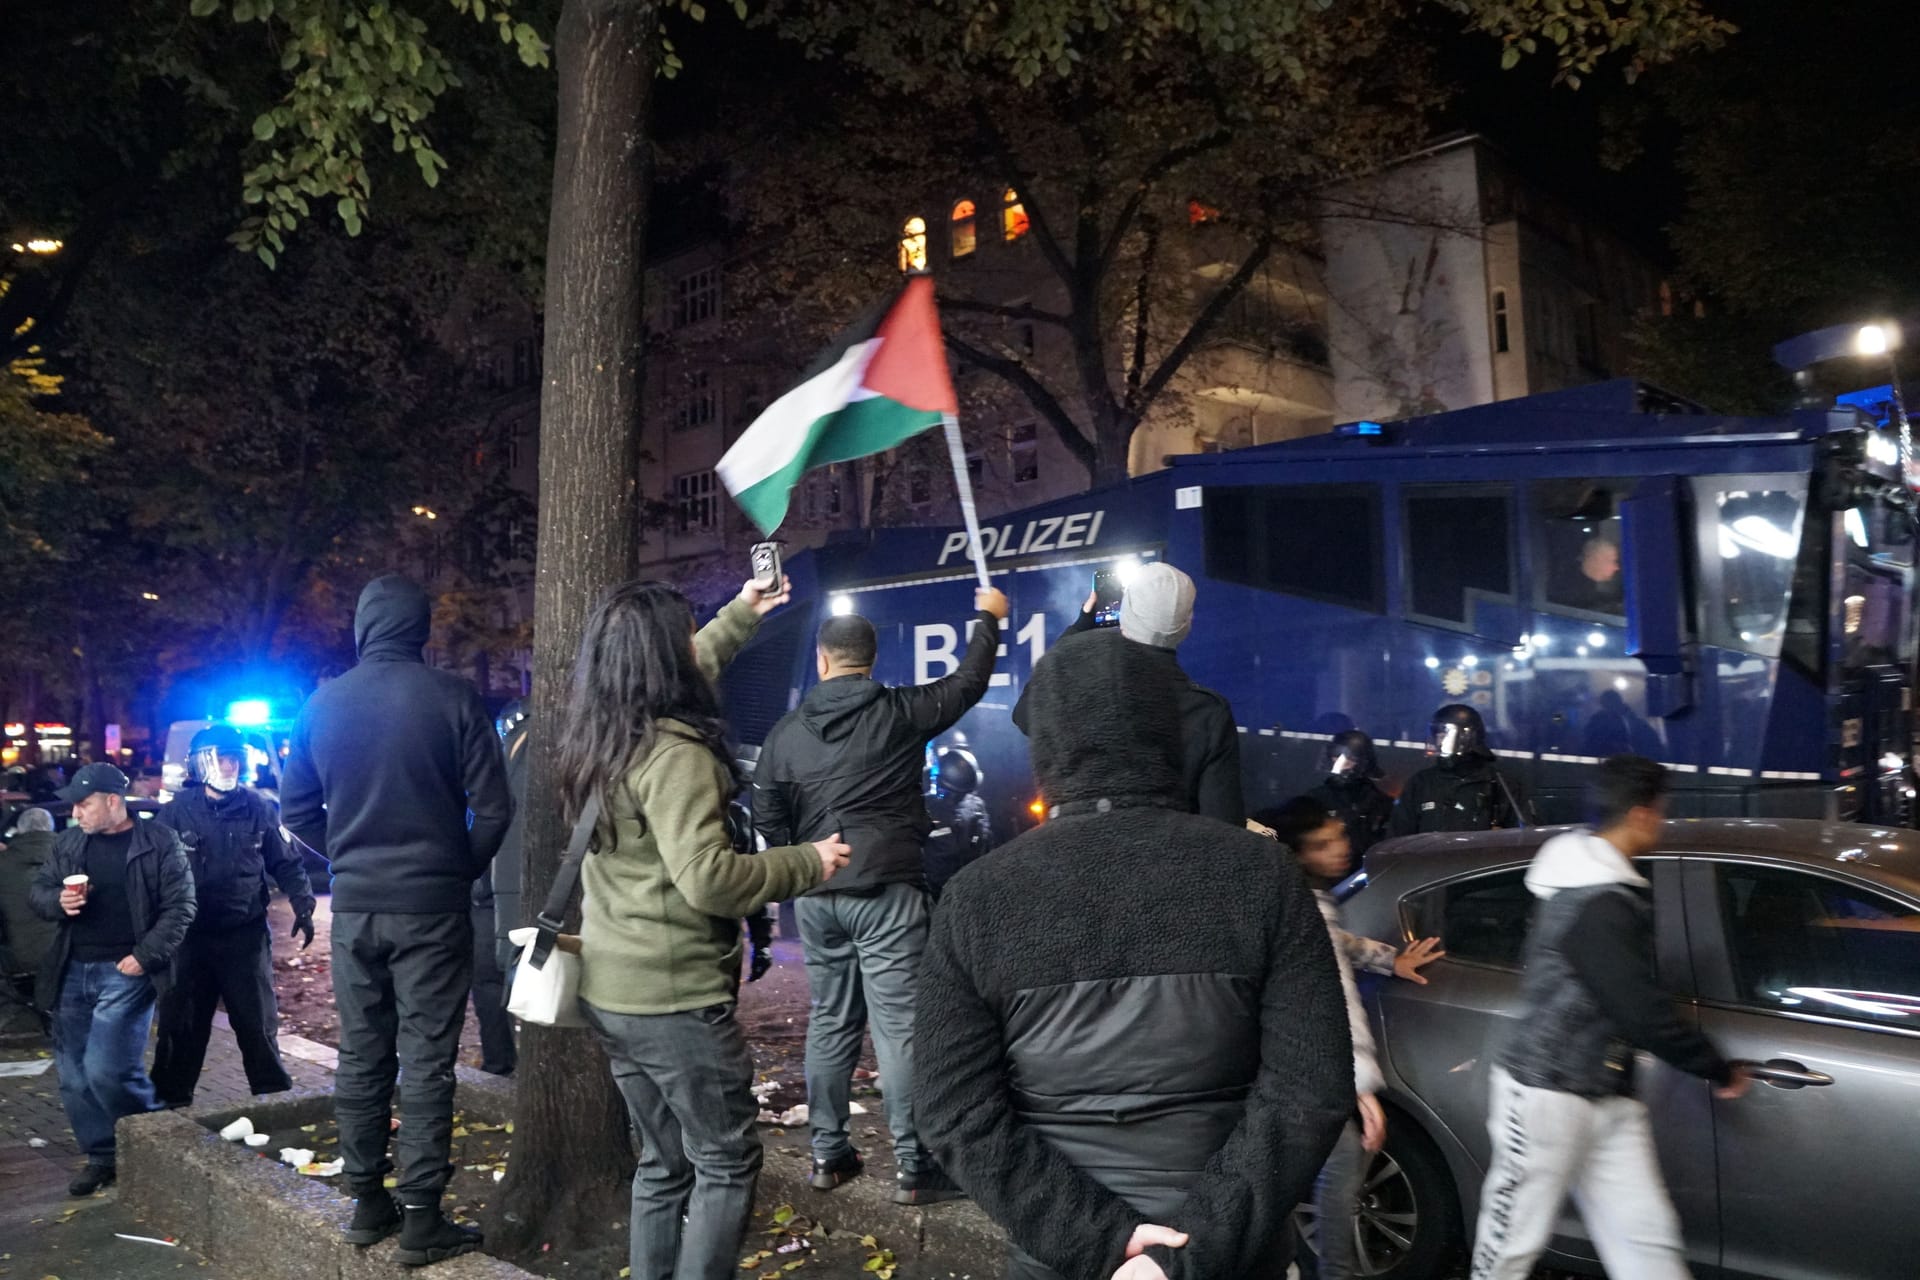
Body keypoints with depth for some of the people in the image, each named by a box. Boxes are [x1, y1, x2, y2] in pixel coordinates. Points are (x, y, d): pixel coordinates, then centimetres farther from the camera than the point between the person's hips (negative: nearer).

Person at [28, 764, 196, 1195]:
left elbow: (180, 906, -8)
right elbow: (37, 889, 17)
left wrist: (144, 956, -16)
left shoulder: (160, 842, -7)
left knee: (107, 1071, -13)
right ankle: (101, 1156, 24)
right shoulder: (69, 842, 9)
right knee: (73, 1076, 9)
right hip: (72, 972, 6)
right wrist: (57, 900, -6)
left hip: (126, 971, -6)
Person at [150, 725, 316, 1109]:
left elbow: (286, 864, 6)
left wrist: (303, 906, -5)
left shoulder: (257, 807, 0)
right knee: (181, 1024, 9)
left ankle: (275, 1100, 19)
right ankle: (171, 1102, 24)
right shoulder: (177, 811, -2)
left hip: (247, 934, 0)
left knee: (258, 1023, 8)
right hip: (191, 935, 0)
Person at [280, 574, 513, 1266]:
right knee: (426, 1060, 2)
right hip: (432, 906, -4)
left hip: (354, 905, 4)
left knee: (361, 1055, 15)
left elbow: (297, 808, 8)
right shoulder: (452, 698, -11)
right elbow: (492, 807, -10)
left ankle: (366, 1203, 25)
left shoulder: (324, 702, 2)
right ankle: (421, 1220, 7)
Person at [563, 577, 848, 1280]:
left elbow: (685, 666, 25)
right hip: (675, 997, -9)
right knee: (727, 1164, 6)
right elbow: (707, 879, -28)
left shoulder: (598, 740, 7)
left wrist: (741, 615, 32)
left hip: (606, 991, 9)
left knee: (664, 1162, 20)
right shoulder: (674, 752, -21)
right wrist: (807, 863, -15)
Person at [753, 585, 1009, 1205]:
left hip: (816, 894, 5)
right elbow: (967, 683, 8)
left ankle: (828, 1155, 24)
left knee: (830, 1022, 15)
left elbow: (768, 818, 9)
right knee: (900, 1026, -2)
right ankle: (913, 1168, 3)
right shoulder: (899, 712, -6)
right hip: (885, 890, -4)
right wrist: (987, 619, 23)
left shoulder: (786, 731, 4)